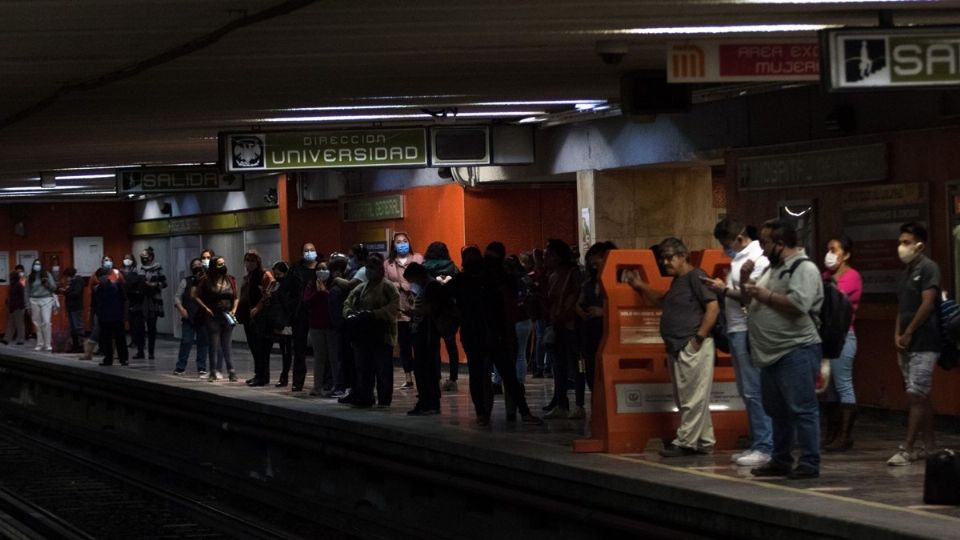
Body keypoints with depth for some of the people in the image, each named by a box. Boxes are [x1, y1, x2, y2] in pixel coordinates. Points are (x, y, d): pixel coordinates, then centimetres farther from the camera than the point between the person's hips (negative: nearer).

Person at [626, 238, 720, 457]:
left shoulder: (695, 276, -10)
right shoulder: (678, 281, 19)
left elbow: (713, 307, -18)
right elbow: (662, 301, 35)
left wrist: (699, 338, -18)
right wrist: (640, 286, 23)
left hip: (693, 348, -11)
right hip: (677, 348, 11)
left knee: (693, 398, -4)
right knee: (684, 398, 12)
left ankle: (685, 442, -2)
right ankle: (704, 441, 18)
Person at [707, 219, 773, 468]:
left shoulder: (757, 259, -12)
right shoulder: (739, 258, 17)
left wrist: (724, 290, -14)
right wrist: (722, 289, 8)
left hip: (748, 332, -10)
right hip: (736, 331, 10)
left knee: (754, 391, -9)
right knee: (746, 391, 13)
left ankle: (764, 448, -7)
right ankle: (756, 445, 18)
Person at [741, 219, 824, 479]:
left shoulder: (804, 268, -10)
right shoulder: (773, 269, 19)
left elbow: (798, 304, -24)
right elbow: (750, 300, 26)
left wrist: (762, 293, -16)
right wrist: (745, 281, 7)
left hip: (797, 352, -9)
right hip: (773, 354, 10)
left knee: (802, 409, -8)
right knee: (777, 411, 14)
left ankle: (809, 464, -6)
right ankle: (780, 461, 22)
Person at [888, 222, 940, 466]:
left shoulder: (928, 268, -8)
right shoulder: (906, 272, 18)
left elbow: (927, 304, -15)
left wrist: (908, 333, -11)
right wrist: (897, 335, 4)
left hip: (924, 344, -9)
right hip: (907, 345, 9)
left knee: (916, 396, -10)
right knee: (920, 397, 12)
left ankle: (907, 449, -13)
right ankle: (930, 445, 18)